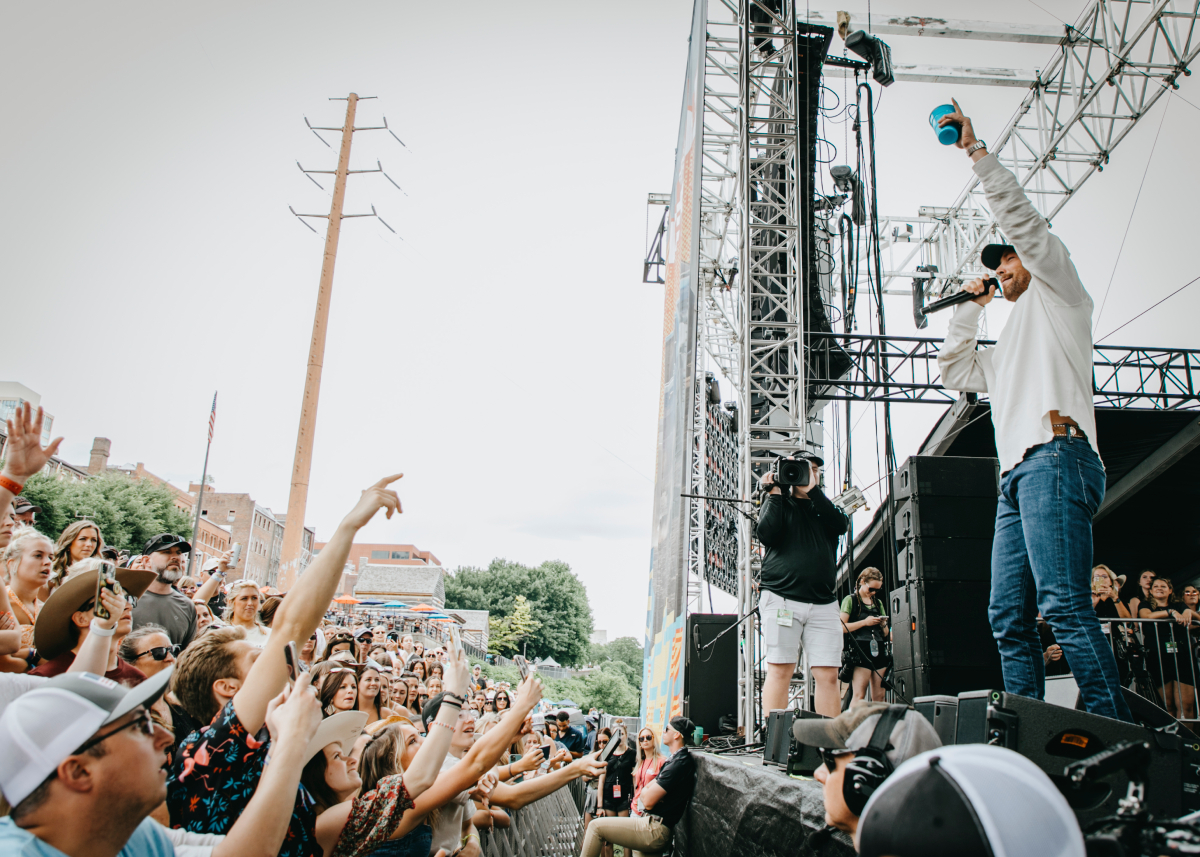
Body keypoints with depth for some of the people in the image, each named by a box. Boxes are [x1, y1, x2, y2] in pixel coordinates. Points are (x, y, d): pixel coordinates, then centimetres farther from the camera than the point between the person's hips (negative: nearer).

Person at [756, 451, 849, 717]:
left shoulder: (827, 508, 21)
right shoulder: (779, 504, 15)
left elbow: (840, 525, -2)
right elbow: (766, 534, -4)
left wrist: (812, 489, -6)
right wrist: (774, 493, 0)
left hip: (823, 603, 3)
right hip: (782, 599, -2)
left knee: (828, 675, -3)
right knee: (780, 670, -7)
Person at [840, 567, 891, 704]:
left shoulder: (878, 603, 21)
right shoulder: (850, 600, 4)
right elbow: (841, 627, -7)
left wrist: (883, 624, 1)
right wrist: (864, 622, -11)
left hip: (879, 651, 6)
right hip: (860, 651, -6)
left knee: (879, 696, 0)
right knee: (859, 695, -13)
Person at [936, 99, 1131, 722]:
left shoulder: (1057, 291, 17)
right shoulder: (1005, 352, 37)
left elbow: (1019, 216, 7)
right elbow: (953, 373, 38)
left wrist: (977, 151, 10)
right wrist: (969, 310, 34)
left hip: (1054, 457, -9)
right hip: (1015, 477, 9)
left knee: (1063, 605, -21)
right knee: (1009, 618, -1)